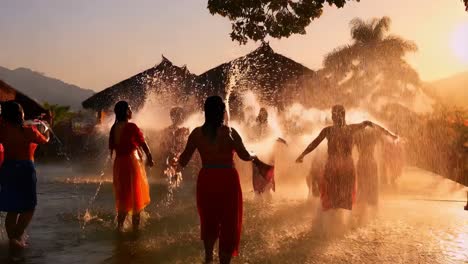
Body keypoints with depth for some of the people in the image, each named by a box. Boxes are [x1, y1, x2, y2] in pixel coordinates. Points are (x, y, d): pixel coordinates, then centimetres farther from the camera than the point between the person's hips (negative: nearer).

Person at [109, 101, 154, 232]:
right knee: (135, 196, 6)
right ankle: (135, 226, 10)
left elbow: (111, 147, 10)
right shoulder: (131, 127, -14)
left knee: (122, 196, 17)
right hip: (132, 162, -6)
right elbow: (143, 143, -7)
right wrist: (149, 158, 6)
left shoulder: (114, 128, 4)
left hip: (118, 163, 6)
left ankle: (120, 225, 19)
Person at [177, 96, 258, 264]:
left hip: (206, 180, 3)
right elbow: (245, 156, -4)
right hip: (227, 180, -3)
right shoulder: (230, 132, -11)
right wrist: (254, 156, 19)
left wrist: (176, 160, 25)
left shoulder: (197, 133, -4)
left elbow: (183, 161, 2)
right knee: (229, 224, 11)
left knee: (209, 221, 24)